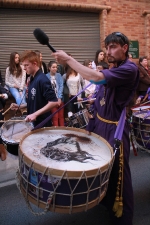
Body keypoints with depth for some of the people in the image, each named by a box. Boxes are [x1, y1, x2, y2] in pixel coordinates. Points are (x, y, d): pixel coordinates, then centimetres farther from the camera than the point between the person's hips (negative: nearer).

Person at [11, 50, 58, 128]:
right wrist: (19, 106, 7)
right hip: (33, 123, 9)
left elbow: (54, 102, -26)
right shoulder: (32, 79, 8)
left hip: (42, 125, -9)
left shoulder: (42, 80, -19)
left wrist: (35, 114, -28)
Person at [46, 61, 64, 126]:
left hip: (60, 99, 3)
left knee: (61, 116, 9)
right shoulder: (46, 76, -4)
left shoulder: (59, 75, 5)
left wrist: (59, 98, -12)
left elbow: (61, 86, -1)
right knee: (55, 117, -1)